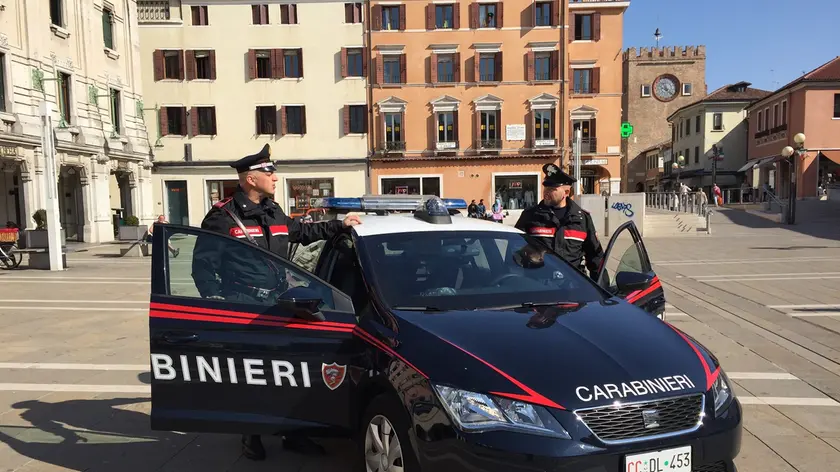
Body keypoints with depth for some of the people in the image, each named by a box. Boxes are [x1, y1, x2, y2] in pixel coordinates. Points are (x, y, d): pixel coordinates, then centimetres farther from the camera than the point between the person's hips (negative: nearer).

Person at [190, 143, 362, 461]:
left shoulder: (275, 214, 11)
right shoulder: (223, 217, -9)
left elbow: (303, 232, 28)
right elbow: (202, 264, -8)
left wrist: (340, 225, 24)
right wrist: (217, 301, -17)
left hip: (279, 308, 6)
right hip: (244, 312, -6)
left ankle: (293, 433, 26)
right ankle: (251, 436, 24)